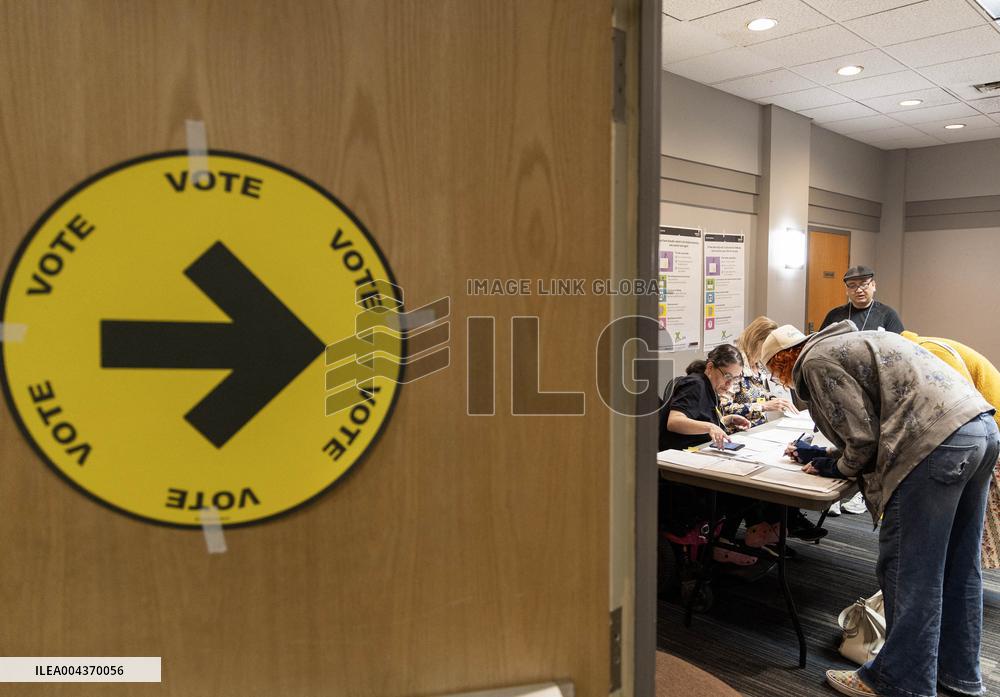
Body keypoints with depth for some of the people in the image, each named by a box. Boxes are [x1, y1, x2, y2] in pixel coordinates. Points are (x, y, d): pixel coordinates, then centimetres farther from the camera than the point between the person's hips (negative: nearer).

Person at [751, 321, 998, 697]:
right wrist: (819, 455, 28)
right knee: (956, 565, 20)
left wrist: (837, 467, 11)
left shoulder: (817, 361, -2)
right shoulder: (848, 343, 27)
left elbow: (863, 436, -7)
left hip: (939, 441, -10)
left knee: (908, 571, 1)